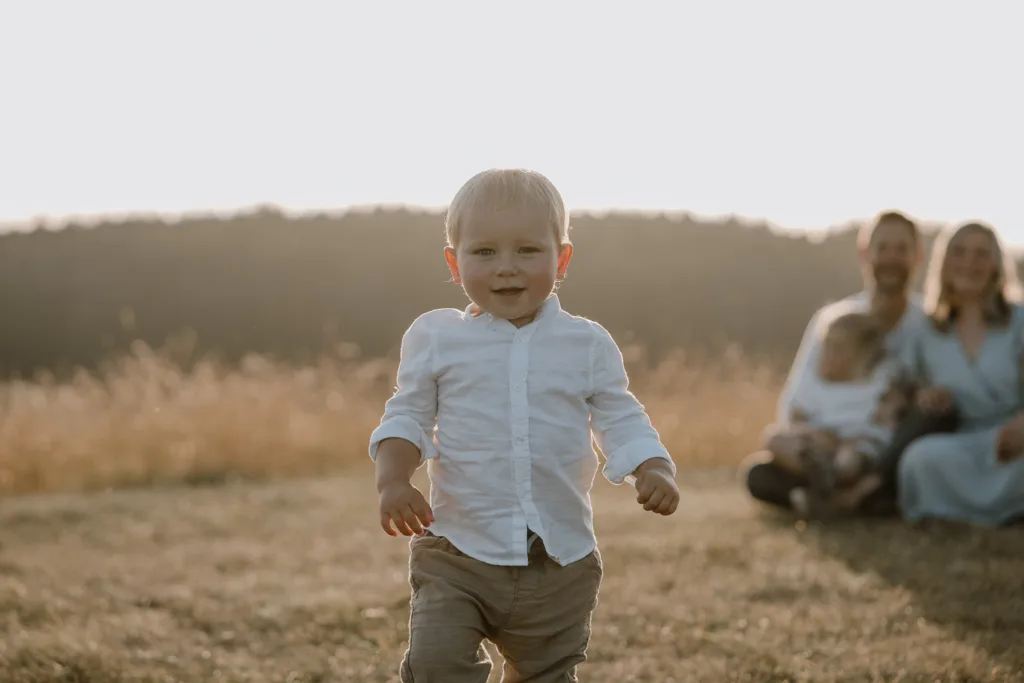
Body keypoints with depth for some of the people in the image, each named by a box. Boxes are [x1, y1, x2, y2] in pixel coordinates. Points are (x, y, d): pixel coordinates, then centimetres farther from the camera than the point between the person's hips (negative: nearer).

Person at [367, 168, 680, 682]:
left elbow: (621, 422, 3)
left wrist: (655, 472, -16)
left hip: (560, 561, 2)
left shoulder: (588, 345, 2)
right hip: (457, 553, -1)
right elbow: (407, 418, 4)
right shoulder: (436, 338, 0)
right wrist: (393, 480, -14)